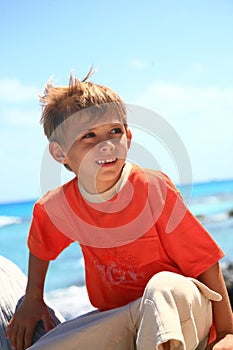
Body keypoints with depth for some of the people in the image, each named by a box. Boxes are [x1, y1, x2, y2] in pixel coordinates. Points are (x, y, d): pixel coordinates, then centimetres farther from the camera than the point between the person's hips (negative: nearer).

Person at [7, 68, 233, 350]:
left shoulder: (154, 189, -18)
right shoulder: (57, 206, -6)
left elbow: (206, 262, -14)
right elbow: (40, 245, 19)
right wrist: (32, 299, 22)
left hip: (182, 315, -5)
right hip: (117, 321, 6)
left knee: (166, 286, -40)